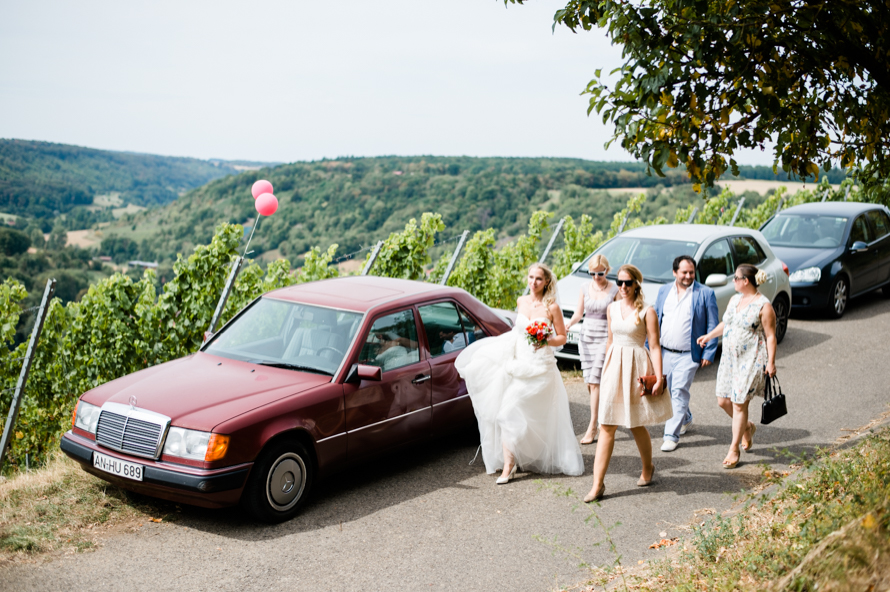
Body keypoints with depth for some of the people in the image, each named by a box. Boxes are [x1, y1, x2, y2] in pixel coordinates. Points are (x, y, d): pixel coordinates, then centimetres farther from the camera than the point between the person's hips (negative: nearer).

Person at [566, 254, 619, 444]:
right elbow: (579, 313, 10)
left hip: (605, 338, -5)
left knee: (595, 381, -10)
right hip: (586, 336, 5)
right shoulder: (585, 288, 6)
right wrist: (568, 324, -10)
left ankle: (592, 427, -8)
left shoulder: (615, 290, -5)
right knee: (589, 381, 6)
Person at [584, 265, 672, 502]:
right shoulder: (612, 308, 8)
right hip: (614, 367, 4)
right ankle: (598, 484, -2)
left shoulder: (647, 312, -7)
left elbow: (654, 346, -9)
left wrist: (658, 376, -15)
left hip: (636, 367, -4)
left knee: (636, 425, 9)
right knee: (606, 427, -2)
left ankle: (647, 468, 37)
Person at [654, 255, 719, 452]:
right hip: (664, 353, 5)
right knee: (666, 391, 14)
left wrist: (708, 354, -8)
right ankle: (685, 419, 40)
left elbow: (712, 326, -3)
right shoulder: (664, 291, 9)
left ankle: (671, 436, -6)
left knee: (679, 392, -11)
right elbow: (655, 320, 13)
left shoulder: (705, 294, -4)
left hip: (688, 355, -5)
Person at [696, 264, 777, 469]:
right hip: (729, 358, 7)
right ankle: (747, 427, 36)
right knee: (723, 401, 8)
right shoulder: (734, 299, 10)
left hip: (751, 361, -7)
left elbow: (770, 337, -11)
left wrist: (771, 363, -15)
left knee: (739, 404, -4)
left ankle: (734, 450, 7)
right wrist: (709, 336, 31)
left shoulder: (764, 306, -11)